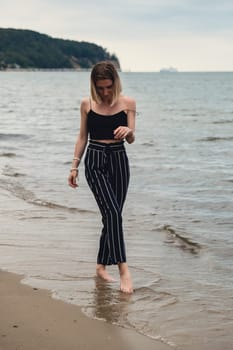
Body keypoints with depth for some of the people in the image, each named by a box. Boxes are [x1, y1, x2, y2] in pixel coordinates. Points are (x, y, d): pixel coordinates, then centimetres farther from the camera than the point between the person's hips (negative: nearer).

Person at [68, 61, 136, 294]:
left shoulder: (128, 103, 1)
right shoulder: (87, 104, 2)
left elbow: (131, 139, -2)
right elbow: (82, 137, 9)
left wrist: (128, 132, -26)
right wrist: (74, 166, 6)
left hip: (119, 160, 2)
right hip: (95, 160, -2)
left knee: (112, 216, 6)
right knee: (112, 212, -18)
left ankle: (101, 266, 22)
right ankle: (123, 270, -20)